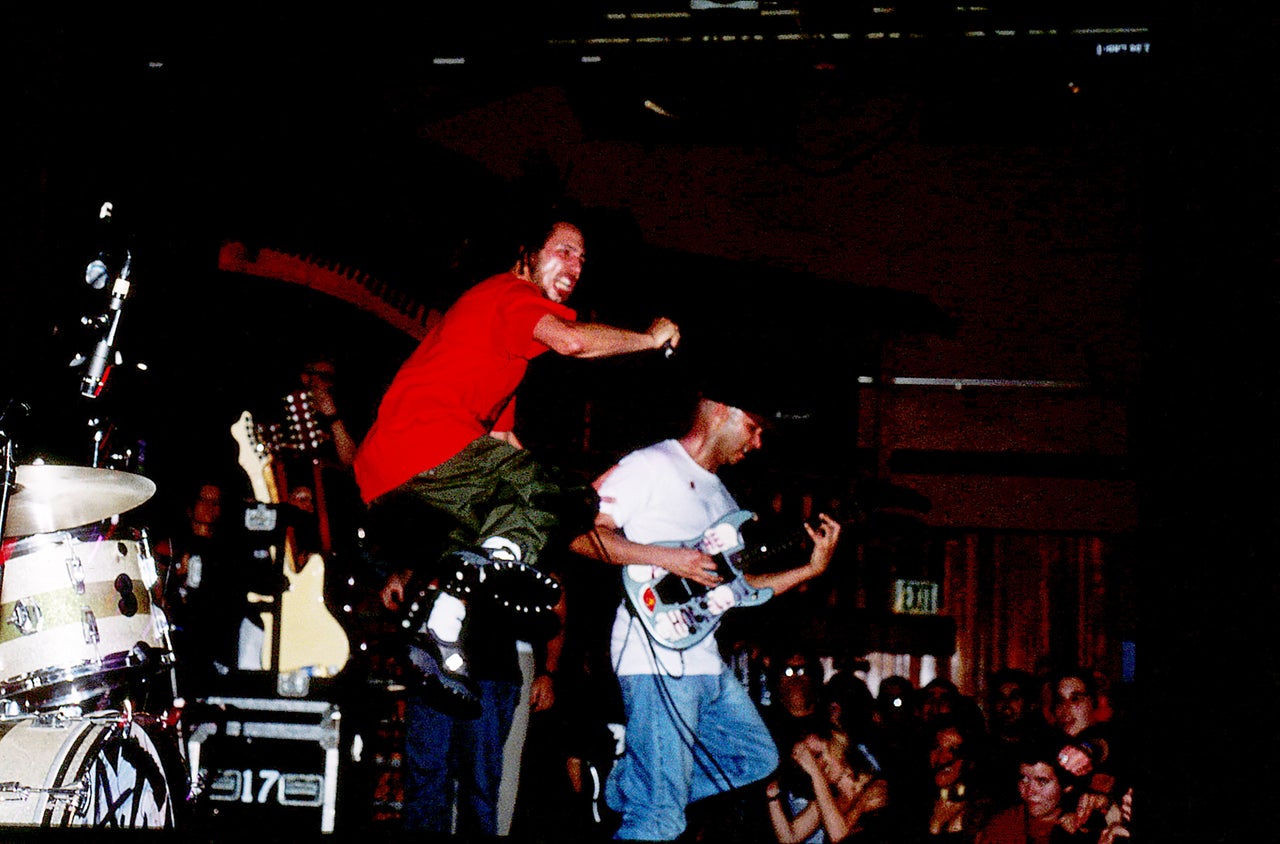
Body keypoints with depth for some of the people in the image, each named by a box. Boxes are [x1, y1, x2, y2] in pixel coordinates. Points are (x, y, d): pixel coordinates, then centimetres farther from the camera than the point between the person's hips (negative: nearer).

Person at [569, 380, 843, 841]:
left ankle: (624, 789, 19)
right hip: (656, 657, -9)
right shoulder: (652, 466, -6)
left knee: (757, 758, 19)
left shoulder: (720, 496, 21)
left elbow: (735, 587, 21)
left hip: (704, 660, 9)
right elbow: (581, 533, -16)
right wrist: (667, 558, -19)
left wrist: (811, 569, 13)